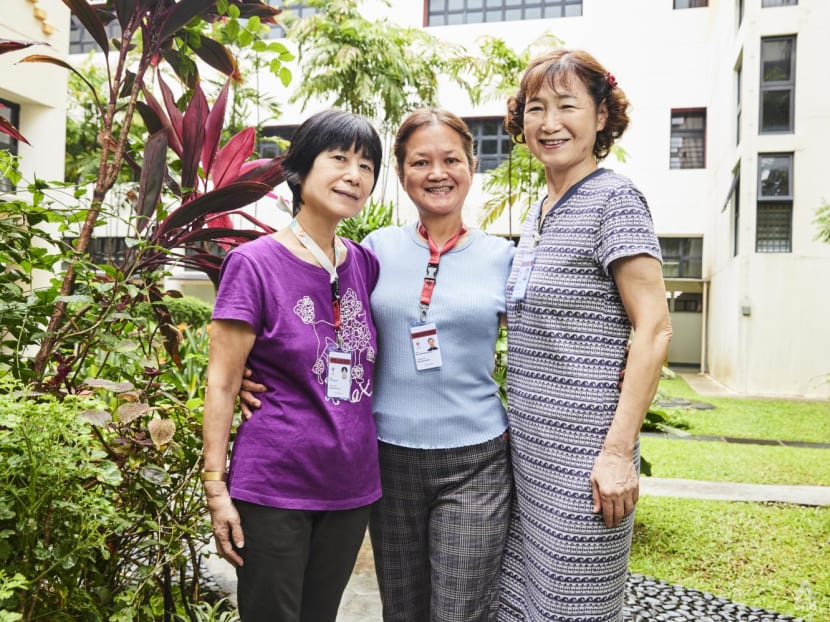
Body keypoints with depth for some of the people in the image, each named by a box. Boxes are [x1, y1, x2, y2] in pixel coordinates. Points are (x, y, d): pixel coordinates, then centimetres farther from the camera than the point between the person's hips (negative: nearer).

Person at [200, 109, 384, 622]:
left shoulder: (366, 264, 4)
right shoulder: (255, 263, -10)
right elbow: (222, 382, -9)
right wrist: (216, 487, -10)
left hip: (351, 487, 5)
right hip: (274, 488, -5)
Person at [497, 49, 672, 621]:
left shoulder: (614, 199, -10)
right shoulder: (539, 212, 13)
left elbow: (653, 329, -16)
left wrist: (619, 451, -19)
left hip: (583, 459, -8)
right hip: (528, 449, 8)